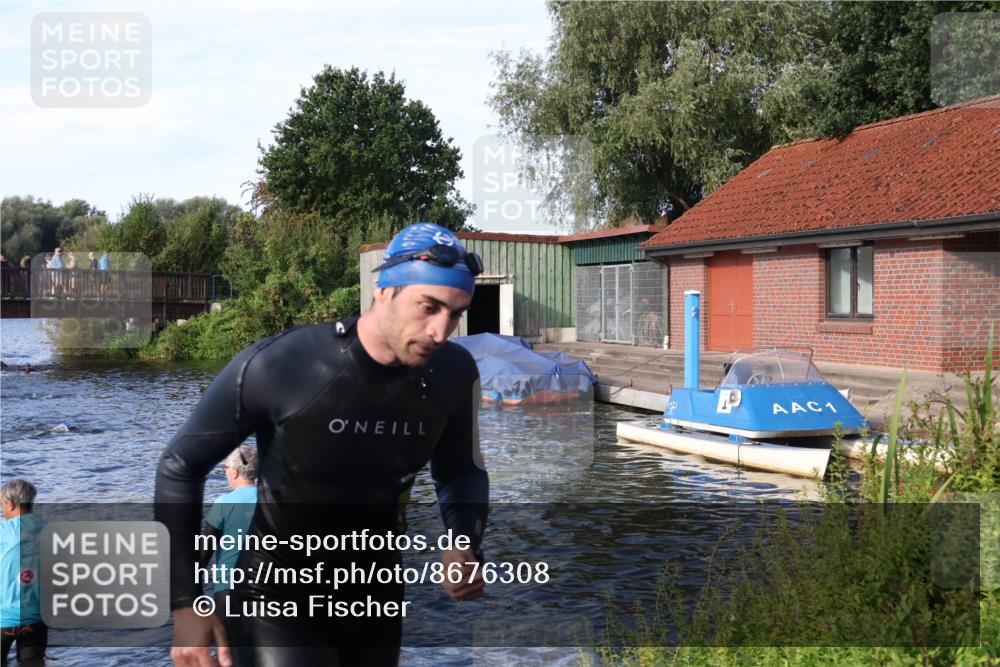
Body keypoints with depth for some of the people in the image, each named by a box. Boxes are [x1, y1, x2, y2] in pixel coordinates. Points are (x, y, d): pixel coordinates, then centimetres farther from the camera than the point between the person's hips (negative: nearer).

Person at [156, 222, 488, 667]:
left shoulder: (453, 374, -13)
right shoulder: (276, 366, -24)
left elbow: (462, 472, 6)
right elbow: (180, 468, -11)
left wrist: (465, 545, -13)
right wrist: (185, 603, -14)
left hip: (375, 596, 4)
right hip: (277, 596, -4)